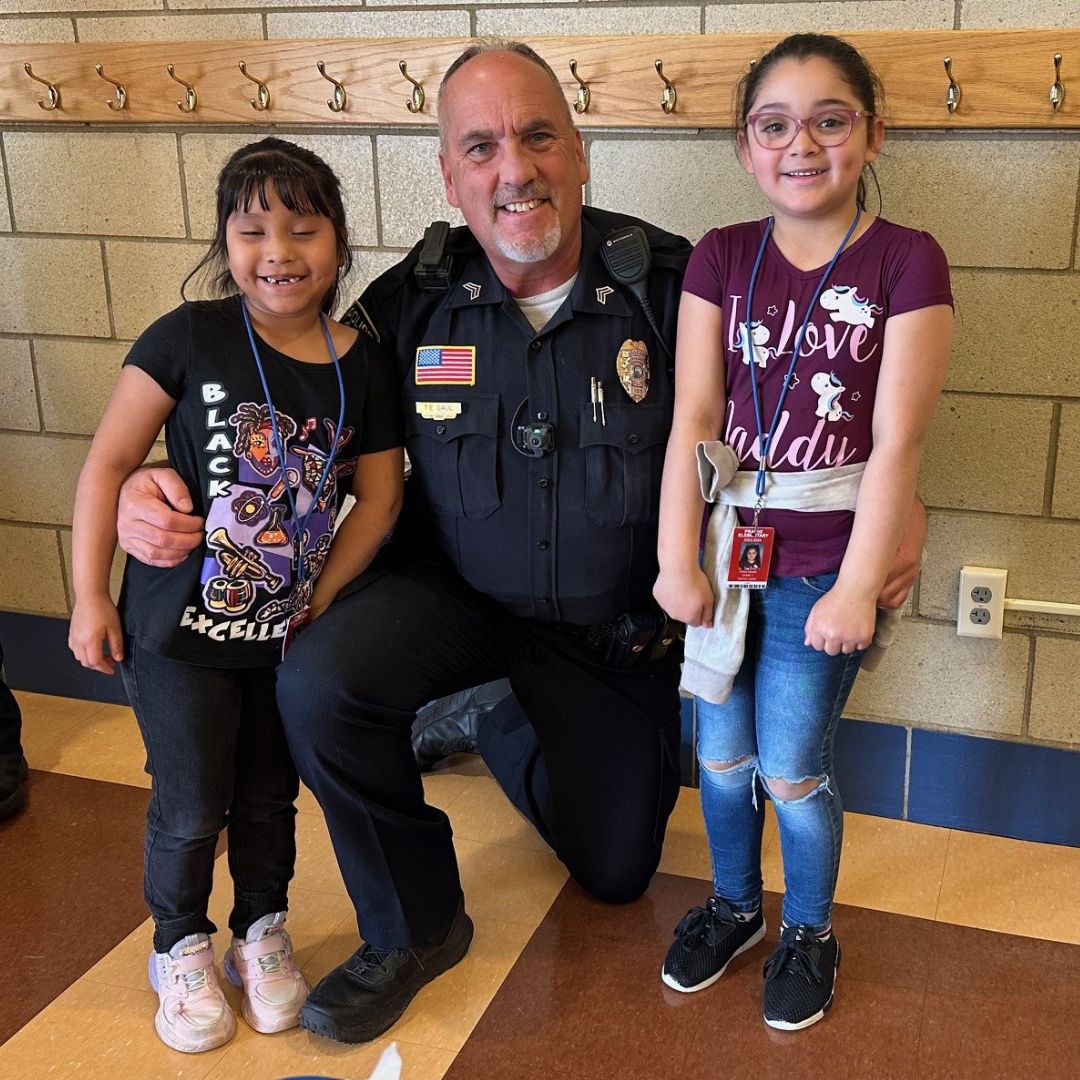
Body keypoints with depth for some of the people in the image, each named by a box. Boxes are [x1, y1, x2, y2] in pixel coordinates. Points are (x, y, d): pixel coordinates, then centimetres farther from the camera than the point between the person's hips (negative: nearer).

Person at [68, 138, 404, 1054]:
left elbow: (379, 496, 1)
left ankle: (263, 931, 41)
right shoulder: (190, 338, -13)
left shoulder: (361, 366, -4)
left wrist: (320, 601, -6)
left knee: (270, 797, 17)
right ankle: (181, 947, 34)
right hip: (179, 631, -3)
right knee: (191, 807, 9)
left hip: (287, 632, 3)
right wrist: (91, 597, -9)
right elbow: (108, 464, -10)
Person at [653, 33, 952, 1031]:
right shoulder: (720, 258, 1)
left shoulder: (907, 263, -8)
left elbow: (896, 442, -11)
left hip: (826, 558, -3)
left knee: (790, 770, 3)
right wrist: (679, 560, -10)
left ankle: (809, 932, 32)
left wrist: (857, 589, -14)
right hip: (727, 543, 3)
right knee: (721, 749, 14)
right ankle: (734, 903, 41)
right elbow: (693, 419, -4)